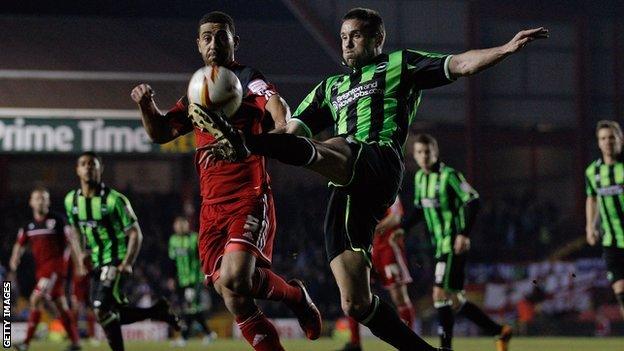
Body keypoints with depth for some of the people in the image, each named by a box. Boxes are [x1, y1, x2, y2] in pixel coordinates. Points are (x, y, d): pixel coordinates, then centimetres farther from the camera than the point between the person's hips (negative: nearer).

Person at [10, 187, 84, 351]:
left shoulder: (58, 220, -5)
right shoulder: (28, 225, 10)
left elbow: (72, 240, -5)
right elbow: (20, 245, 16)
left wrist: (79, 262, -11)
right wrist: (15, 259, -3)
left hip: (56, 265, -6)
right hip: (40, 268, 6)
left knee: (36, 299, -18)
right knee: (60, 305, 10)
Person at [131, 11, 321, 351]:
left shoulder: (247, 79, -2)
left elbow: (276, 104, -22)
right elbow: (160, 132, 23)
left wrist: (282, 130, -46)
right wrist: (146, 104, 2)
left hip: (249, 199, -6)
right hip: (212, 206, 6)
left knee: (234, 279, -24)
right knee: (229, 292, -2)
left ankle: (294, 295, 4)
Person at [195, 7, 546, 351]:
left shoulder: (400, 64, 20)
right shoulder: (330, 88, 34)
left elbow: (458, 65, 9)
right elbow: (291, 131, 24)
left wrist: (506, 49, -8)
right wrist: (239, 151, 7)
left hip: (381, 161, -6)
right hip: (347, 191, 6)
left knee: (318, 151, -37)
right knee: (355, 303, -3)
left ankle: (244, 140, -62)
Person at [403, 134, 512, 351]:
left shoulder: (449, 175, -12)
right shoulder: (420, 178, 11)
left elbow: (473, 201, -16)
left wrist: (464, 233, -23)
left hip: (454, 246, -8)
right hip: (439, 246, 8)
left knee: (440, 294, -16)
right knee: (454, 301, 10)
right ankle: (500, 332, 22)